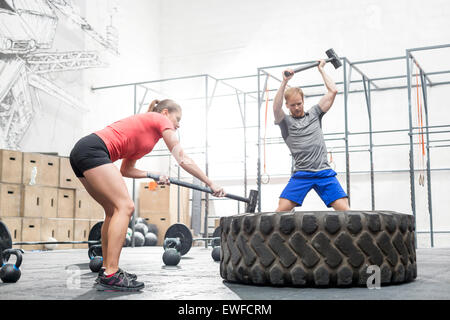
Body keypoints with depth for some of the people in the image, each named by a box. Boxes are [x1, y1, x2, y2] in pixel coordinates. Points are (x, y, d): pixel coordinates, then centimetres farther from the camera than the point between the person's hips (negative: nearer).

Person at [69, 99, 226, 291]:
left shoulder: (142, 127, 29)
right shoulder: (161, 120, 7)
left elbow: (125, 170, 24)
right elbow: (183, 160, 2)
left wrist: (152, 175, 13)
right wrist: (211, 184, 6)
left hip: (81, 152, 10)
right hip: (92, 150, -10)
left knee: (114, 210, 13)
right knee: (125, 206, -14)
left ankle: (107, 269, 16)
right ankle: (110, 276, -16)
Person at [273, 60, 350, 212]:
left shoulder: (314, 114, 16)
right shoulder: (286, 121, 9)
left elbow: (333, 91, 10)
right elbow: (276, 109, -13)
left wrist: (321, 69, 15)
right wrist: (284, 82, -20)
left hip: (324, 172, 2)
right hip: (301, 174, -2)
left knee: (344, 209, -10)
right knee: (282, 209, -14)